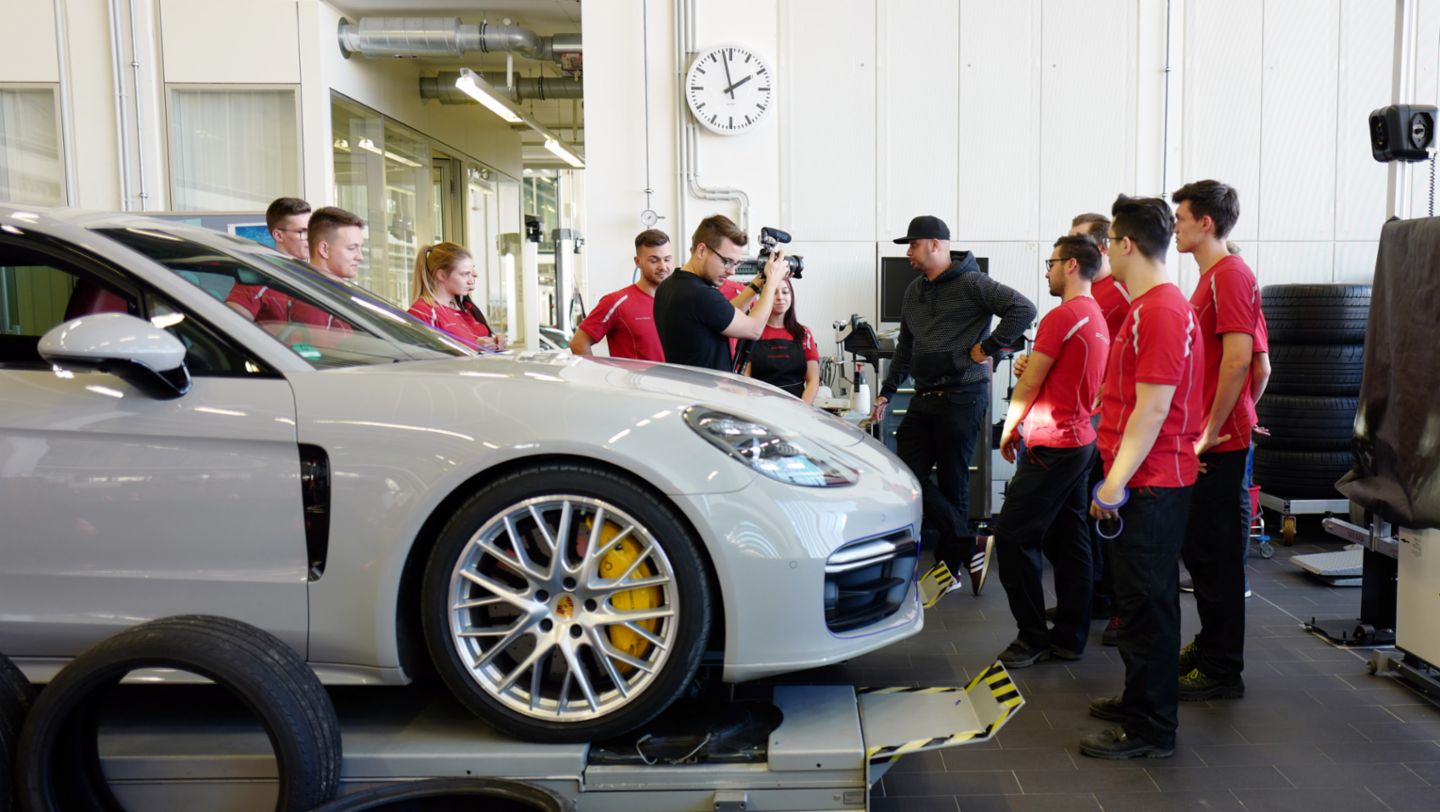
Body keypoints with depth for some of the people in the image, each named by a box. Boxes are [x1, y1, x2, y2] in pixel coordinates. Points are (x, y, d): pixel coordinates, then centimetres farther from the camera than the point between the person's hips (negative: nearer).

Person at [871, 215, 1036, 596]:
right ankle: (971, 549, 10)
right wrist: (887, 393, 20)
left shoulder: (971, 283, -10)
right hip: (924, 398, 8)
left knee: (952, 481, -2)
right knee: (908, 474, 1)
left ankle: (950, 567, 12)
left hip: (962, 397, -8)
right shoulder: (914, 292, 15)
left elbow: (1024, 309, -18)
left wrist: (987, 347, -16)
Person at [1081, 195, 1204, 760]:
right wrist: (1118, 477, 22)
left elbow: (1151, 410, -22)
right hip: (1149, 480, 10)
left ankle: (1150, 731, 7)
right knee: (1139, 601, 19)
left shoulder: (1159, 312, -18)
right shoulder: (1148, 306, 15)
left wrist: (1116, 483, -20)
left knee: (1146, 605, -3)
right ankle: (1139, 701, 33)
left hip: (1150, 484, -10)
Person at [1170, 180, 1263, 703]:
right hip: (1204, 440, 10)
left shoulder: (1230, 275, -14)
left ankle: (1222, 671, 8)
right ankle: (1210, 645, 32)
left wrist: (1212, 431, -20)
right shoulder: (1212, 277, 16)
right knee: (1199, 547, 18)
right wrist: (1201, 428, 18)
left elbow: (1238, 358, -23)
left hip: (1221, 444, -10)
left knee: (1217, 555, -2)